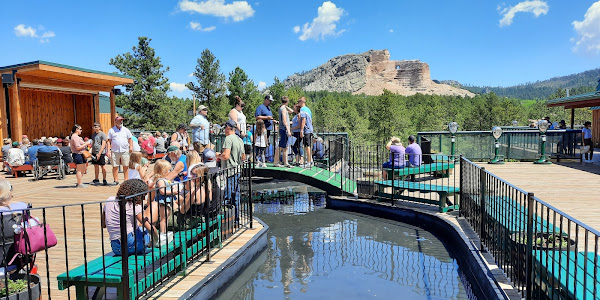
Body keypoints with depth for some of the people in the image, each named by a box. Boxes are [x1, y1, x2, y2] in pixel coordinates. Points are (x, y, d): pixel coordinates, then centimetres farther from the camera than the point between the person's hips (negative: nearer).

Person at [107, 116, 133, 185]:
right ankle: (116, 180, 11)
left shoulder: (126, 130, 11)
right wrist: (108, 150, 0)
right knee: (115, 166, 2)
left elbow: (130, 139, 12)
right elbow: (109, 141, 7)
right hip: (115, 151, 0)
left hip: (125, 151, 0)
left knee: (125, 166, 0)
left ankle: (126, 179, 7)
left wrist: (131, 147, -3)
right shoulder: (111, 130, 8)